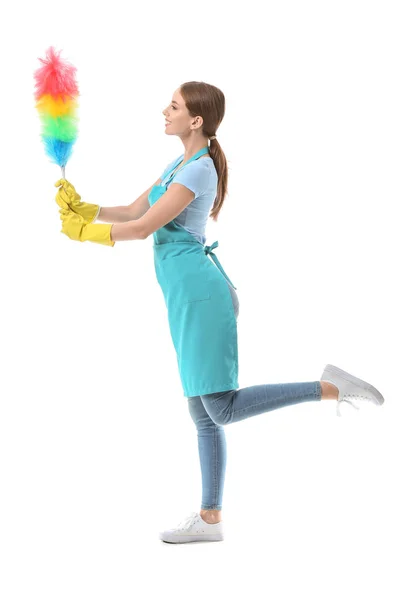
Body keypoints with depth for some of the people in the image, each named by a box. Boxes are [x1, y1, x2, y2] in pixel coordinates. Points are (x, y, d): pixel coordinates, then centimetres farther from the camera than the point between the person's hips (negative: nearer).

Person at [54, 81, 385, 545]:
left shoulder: (199, 170, -13)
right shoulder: (179, 164, 17)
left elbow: (142, 228, -14)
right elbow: (133, 211, 21)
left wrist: (82, 231, -4)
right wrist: (81, 208, 10)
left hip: (199, 293, -9)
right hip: (186, 298, 9)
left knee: (221, 409, -10)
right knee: (204, 415, 9)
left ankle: (328, 388, -5)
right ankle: (210, 519, 15)